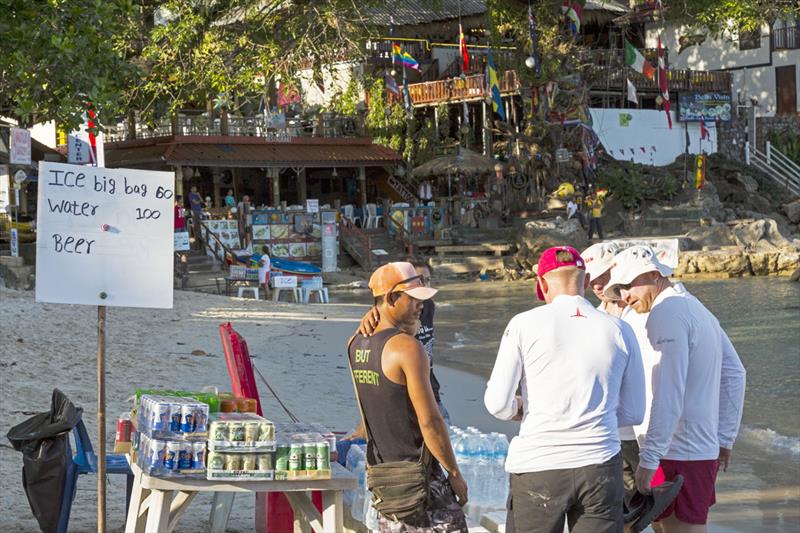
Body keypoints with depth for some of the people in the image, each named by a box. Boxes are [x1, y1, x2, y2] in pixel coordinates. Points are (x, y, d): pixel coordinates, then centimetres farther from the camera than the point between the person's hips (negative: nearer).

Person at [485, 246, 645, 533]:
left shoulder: (524, 324, -3)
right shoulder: (619, 330, 4)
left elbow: (497, 403, -5)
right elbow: (633, 412, 10)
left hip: (538, 468, -2)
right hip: (600, 466, 2)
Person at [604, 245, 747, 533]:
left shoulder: (665, 314, -14)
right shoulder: (698, 309, 17)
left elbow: (667, 395, -21)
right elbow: (734, 375, 19)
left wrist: (648, 460, -20)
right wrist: (725, 439, 20)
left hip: (677, 453, -10)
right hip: (705, 450, 10)